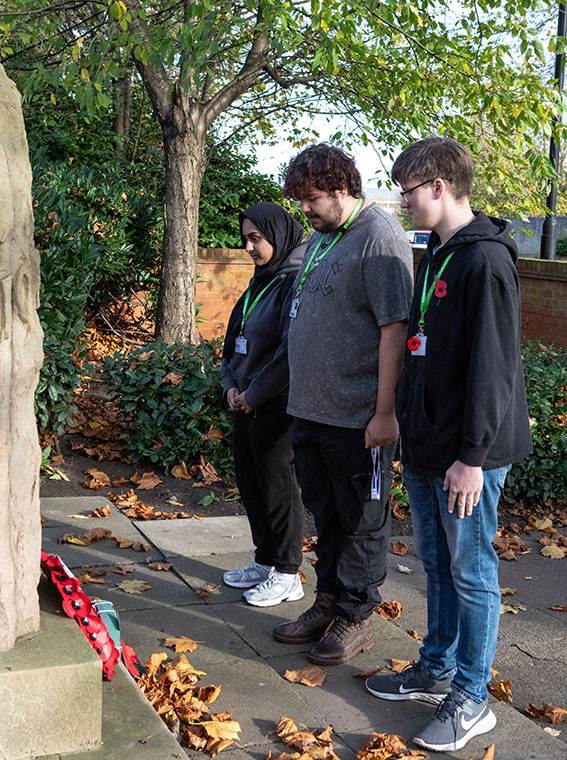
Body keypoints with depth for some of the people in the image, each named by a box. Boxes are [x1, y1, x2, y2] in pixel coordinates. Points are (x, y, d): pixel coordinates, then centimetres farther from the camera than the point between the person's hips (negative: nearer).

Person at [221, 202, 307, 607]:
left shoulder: (296, 283, -16)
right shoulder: (261, 282, 13)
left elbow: (293, 351, -23)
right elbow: (236, 338, 20)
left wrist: (254, 394, -16)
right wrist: (232, 384, 6)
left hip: (275, 407, -9)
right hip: (246, 405, 9)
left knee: (278, 489, 1)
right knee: (250, 485, 16)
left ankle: (287, 575, 14)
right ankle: (265, 562, 31)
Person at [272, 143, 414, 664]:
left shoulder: (381, 239, -16)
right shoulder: (321, 236, 13)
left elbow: (395, 328, -21)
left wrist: (385, 412, -23)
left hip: (357, 417, -9)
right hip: (311, 408, 9)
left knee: (362, 520, 6)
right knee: (326, 513, 18)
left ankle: (355, 618, 19)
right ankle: (329, 603, 32)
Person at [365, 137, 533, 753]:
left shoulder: (486, 262, -17)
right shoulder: (434, 255, 13)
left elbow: (492, 367, -21)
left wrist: (473, 455, -21)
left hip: (468, 455, -9)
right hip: (425, 448, 9)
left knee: (471, 572, 2)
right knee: (436, 563, 18)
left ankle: (470, 698, 15)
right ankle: (437, 668, 33)